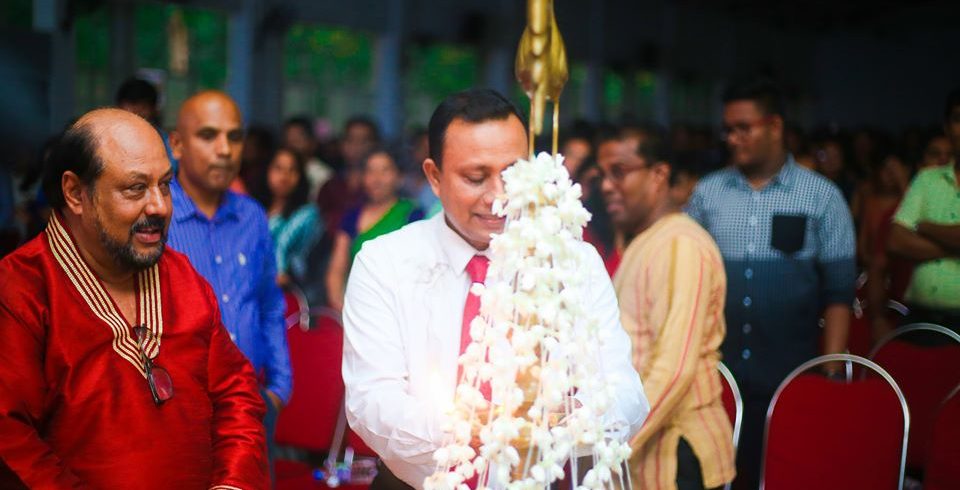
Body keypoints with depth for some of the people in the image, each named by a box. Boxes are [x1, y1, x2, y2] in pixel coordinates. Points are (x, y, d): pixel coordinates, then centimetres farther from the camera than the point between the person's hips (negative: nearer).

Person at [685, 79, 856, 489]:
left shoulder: (822, 196, 0)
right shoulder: (707, 192, 6)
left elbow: (838, 291, -1)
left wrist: (832, 370, -6)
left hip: (790, 375, -2)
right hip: (713, 371, 2)